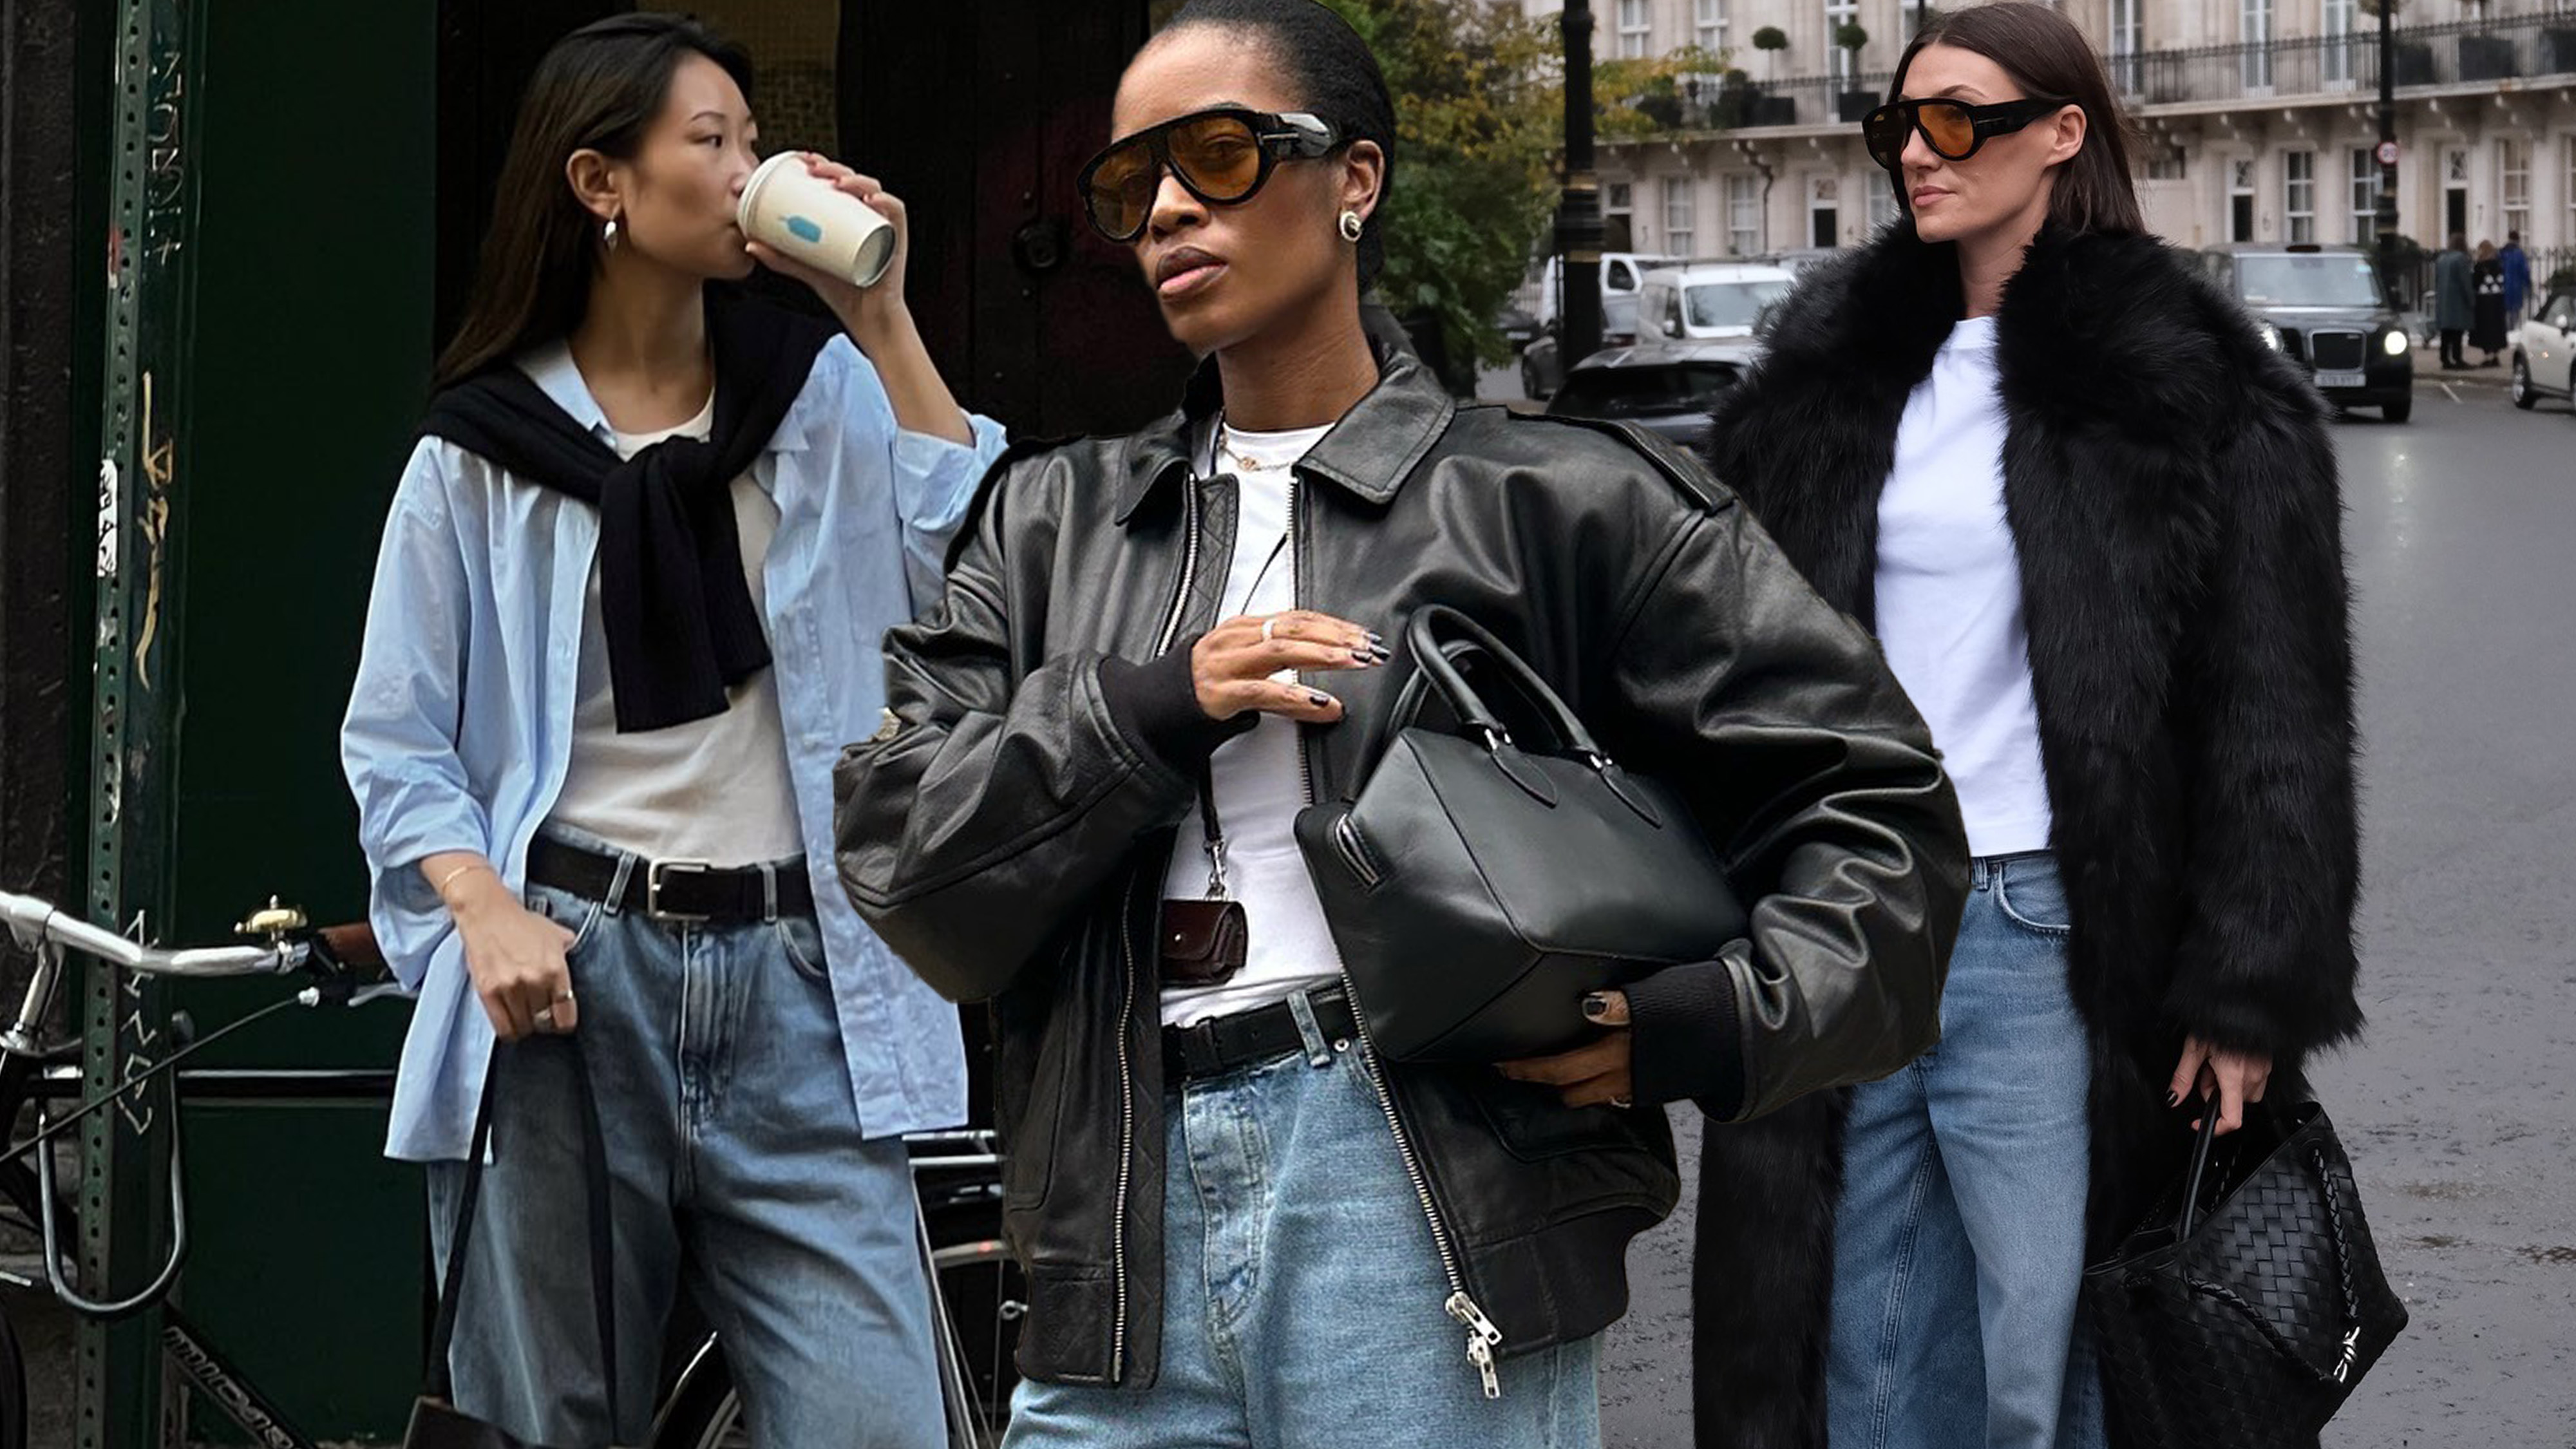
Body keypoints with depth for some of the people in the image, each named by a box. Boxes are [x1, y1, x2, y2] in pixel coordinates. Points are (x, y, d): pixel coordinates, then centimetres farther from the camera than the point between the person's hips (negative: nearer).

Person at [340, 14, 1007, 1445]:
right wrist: (487, 912, -13)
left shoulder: (829, 398, 9)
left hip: (799, 986, 1)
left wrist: (883, 327, -5)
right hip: (572, 979, -1)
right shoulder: (478, 454, 5)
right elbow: (398, 742, 5)